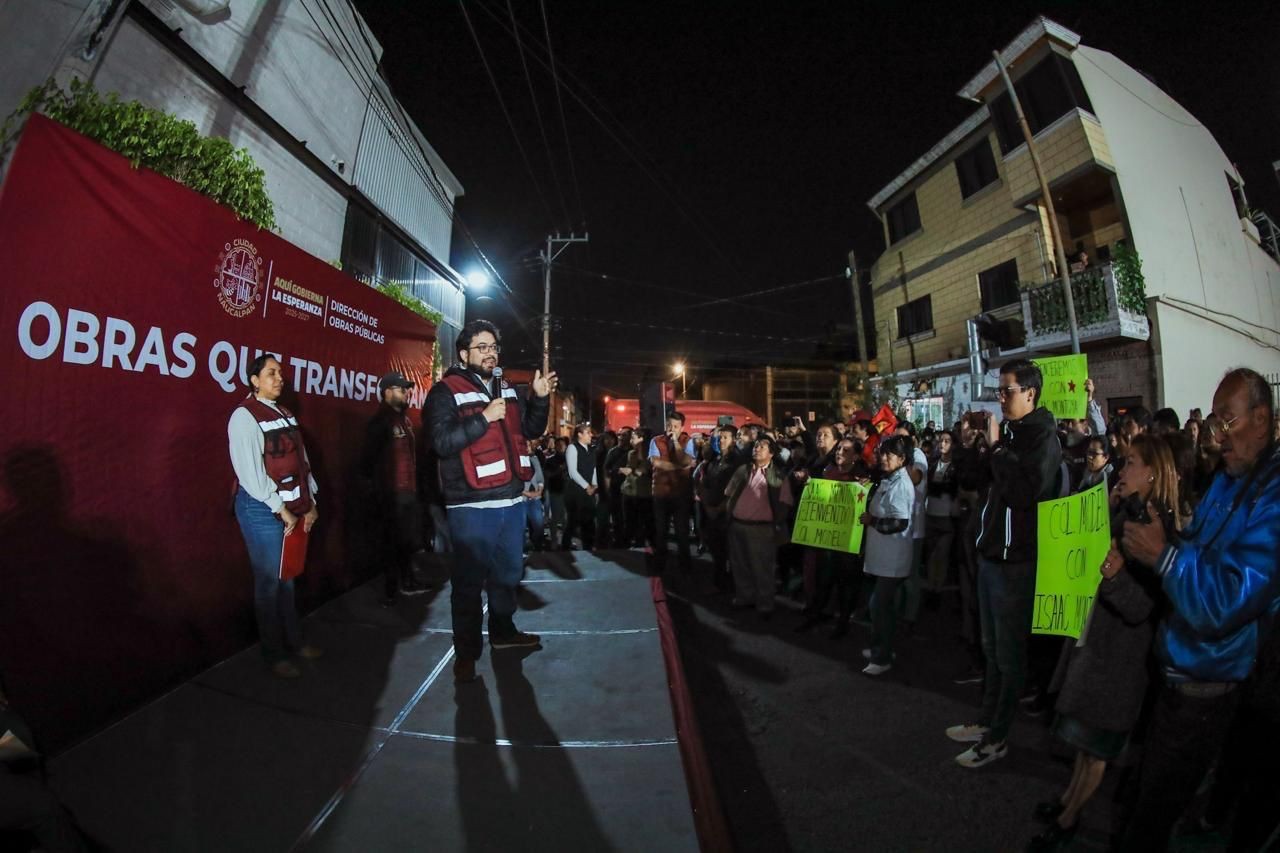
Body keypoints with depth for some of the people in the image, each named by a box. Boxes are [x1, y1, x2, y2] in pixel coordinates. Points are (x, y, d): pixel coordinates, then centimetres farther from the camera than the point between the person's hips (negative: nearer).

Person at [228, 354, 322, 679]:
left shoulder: (285, 414, 13)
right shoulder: (245, 416, -9)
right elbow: (251, 472, -14)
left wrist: (310, 504, 7)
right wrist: (282, 510, -13)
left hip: (294, 508, 7)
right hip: (262, 509, -7)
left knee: (288, 577, 16)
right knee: (269, 581, 3)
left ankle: (294, 641, 30)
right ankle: (274, 654, 18)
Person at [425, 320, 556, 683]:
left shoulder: (507, 390, 12)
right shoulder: (446, 391, -7)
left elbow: (532, 429, 16)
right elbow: (442, 442, -17)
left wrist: (539, 398, 1)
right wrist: (484, 419, -23)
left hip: (511, 500, 7)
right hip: (472, 506, -6)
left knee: (509, 572, 19)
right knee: (469, 580, 4)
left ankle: (503, 630, 39)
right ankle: (467, 651, 22)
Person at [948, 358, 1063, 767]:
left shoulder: (1042, 437, -13)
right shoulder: (1011, 432, 11)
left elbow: (1026, 492, -27)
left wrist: (997, 447, -18)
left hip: (1015, 561, -8)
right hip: (991, 554, 8)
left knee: (1008, 653, 7)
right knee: (992, 648, 19)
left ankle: (997, 738, 21)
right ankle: (987, 721, 34)